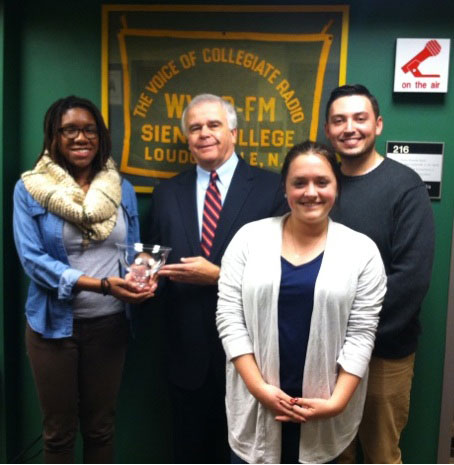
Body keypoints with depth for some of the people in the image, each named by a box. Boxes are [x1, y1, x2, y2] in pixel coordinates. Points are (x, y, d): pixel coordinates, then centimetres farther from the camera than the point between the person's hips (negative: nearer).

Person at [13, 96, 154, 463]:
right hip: (54, 324, -2)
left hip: (109, 323, 2)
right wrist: (102, 285, -25)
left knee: (101, 426, 17)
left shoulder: (122, 189, 4)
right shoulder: (30, 189, -5)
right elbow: (32, 258, -14)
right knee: (59, 430, 14)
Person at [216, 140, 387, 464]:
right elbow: (229, 317, -4)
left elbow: (361, 334, -4)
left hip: (322, 407, 0)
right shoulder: (249, 238, -2)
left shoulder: (362, 250, -3)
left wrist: (337, 401, -11)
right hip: (257, 403, 1)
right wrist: (258, 387, -10)